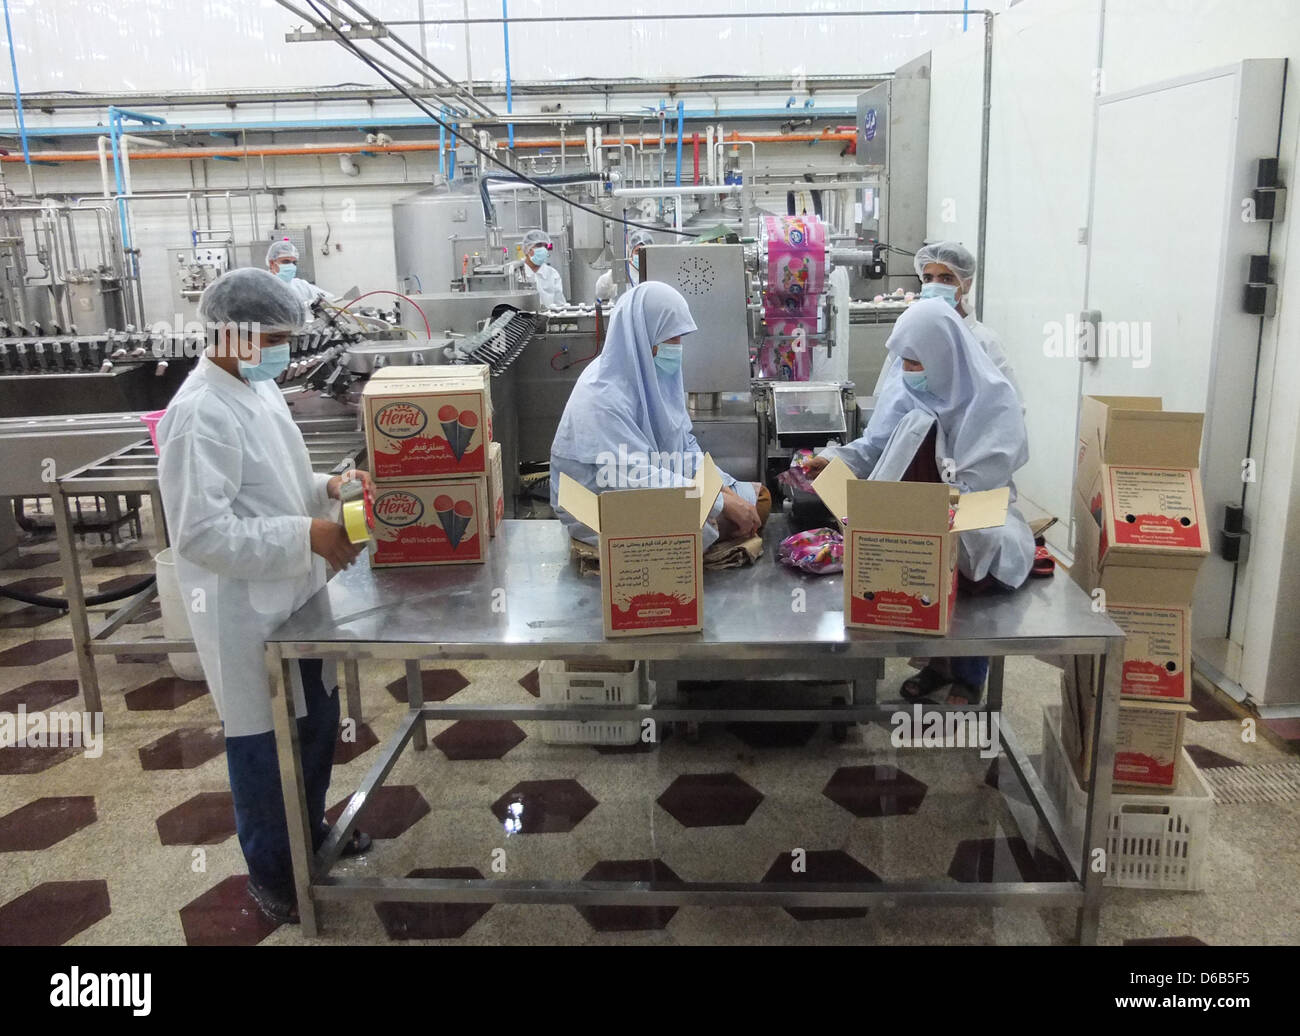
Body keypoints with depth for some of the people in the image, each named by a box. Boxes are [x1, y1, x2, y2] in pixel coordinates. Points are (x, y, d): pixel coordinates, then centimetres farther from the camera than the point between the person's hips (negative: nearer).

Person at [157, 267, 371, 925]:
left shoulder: (259, 387, 7)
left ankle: (310, 832, 44)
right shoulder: (200, 413, -22)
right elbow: (201, 531, -26)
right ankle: (272, 874, 29)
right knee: (263, 742, 9)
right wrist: (309, 536, -25)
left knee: (317, 723, 21)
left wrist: (327, 487, 1)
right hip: (244, 609, -8)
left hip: (294, 595, 9)